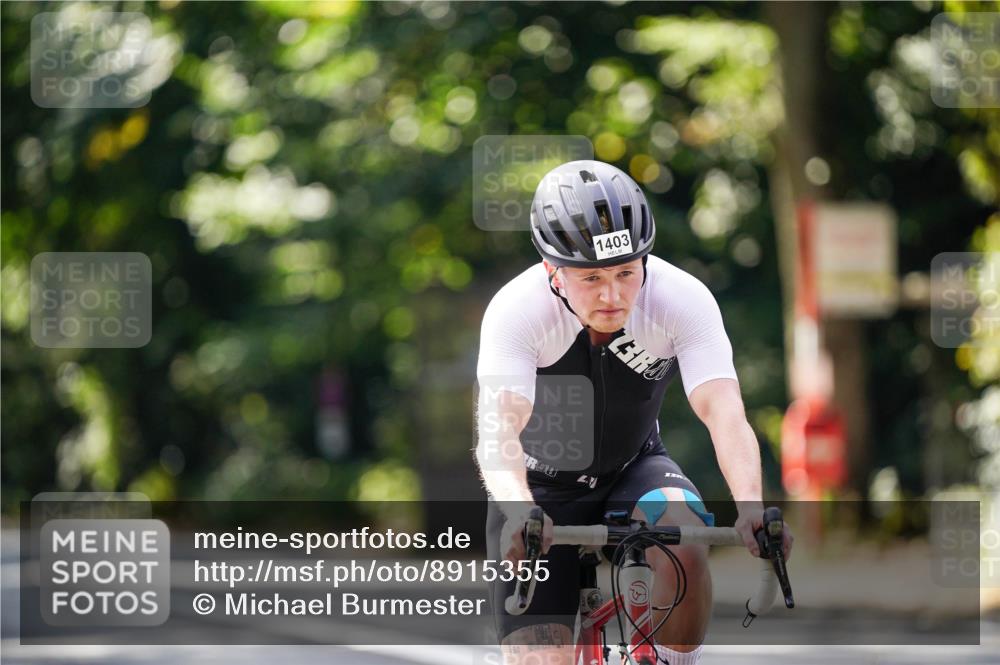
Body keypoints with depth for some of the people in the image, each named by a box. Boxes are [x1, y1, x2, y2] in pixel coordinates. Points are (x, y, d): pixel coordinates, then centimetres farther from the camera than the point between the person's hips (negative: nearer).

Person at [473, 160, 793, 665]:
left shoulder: (683, 299, -24)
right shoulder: (516, 310, -28)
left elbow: (725, 416, -35)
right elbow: (497, 431, -41)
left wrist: (751, 507, -54)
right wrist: (520, 512, -61)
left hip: (634, 469, 1)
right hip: (541, 490, -1)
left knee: (683, 548, -33)